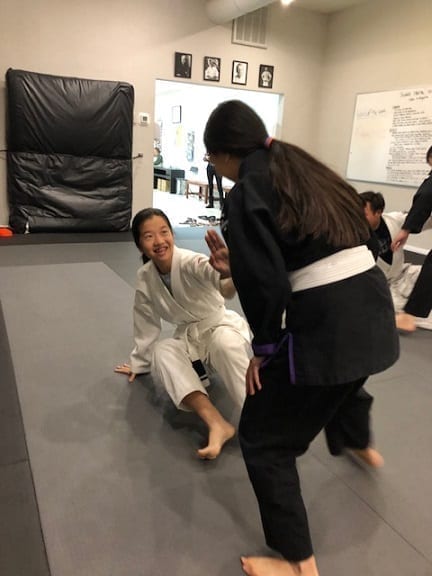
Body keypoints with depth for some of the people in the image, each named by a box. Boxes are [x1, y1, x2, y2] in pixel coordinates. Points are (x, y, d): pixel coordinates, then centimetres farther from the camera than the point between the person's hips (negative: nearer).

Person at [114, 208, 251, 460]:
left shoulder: (191, 262, -27)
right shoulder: (146, 278, -10)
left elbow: (224, 286, -51)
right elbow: (147, 324, 5)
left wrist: (230, 273, -76)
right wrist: (140, 363, 15)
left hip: (222, 326, -5)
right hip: (190, 338, 5)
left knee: (224, 342, -38)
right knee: (162, 352, -25)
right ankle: (217, 424, -36)